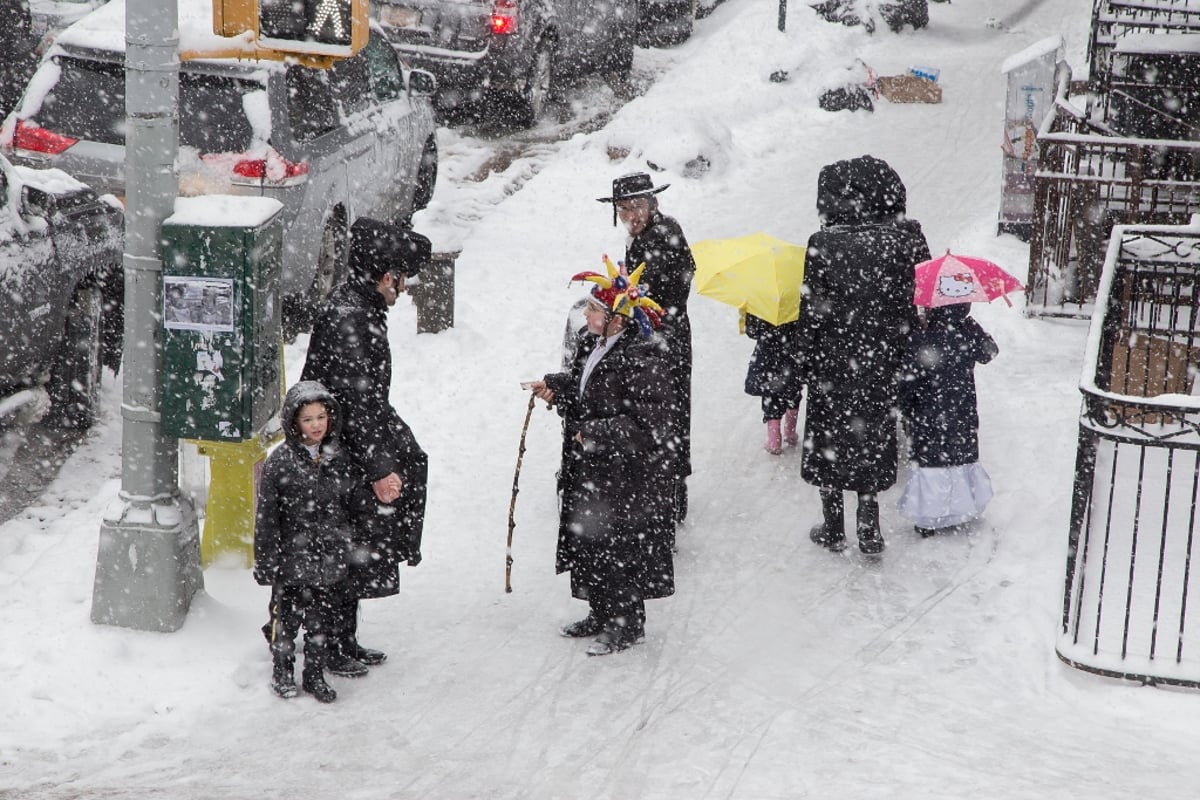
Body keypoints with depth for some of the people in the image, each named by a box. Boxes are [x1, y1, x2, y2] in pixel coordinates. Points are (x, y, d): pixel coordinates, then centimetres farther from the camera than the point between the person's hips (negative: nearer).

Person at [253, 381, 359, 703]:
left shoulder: (340, 459, 2)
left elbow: (354, 505, 12)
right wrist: (265, 562, -9)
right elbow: (266, 516, -8)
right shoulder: (280, 461, -11)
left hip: (330, 561, 4)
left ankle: (315, 675, 27)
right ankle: (282, 671, 28)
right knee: (286, 616, 9)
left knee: (321, 621, 13)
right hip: (292, 560, -3)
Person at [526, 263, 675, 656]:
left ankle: (627, 625, 19)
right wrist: (554, 386, 3)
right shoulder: (592, 344, 3)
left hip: (627, 478, -9)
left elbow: (648, 427, -25)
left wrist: (595, 434, -22)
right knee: (587, 541, 17)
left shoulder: (643, 361, -25)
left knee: (619, 548, 2)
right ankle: (601, 613, 34)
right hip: (589, 469, 9)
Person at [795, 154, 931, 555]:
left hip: (832, 361, -2)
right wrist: (903, 350, 10)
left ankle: (833, 529, 26)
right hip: (882, 363, 2)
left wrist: (806, 358, 0)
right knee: (872, 439, 17)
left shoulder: (822, 245, -19)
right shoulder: (905, 240, -12)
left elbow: (812, 312, -12)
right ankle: (869, 531, 23)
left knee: (828, 440, 15)